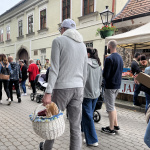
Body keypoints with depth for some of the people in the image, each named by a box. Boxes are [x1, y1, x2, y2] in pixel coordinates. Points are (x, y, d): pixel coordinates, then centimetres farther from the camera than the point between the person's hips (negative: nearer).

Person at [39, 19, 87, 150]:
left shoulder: (58, 41, -4)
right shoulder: (83, 45, 14)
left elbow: (54, 69, -14)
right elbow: (84, 73, 14)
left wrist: (48, 93, -16)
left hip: (62, 88, -5)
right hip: (78, 88, 5)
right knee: (76, 127, 7)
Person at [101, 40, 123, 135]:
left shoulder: (109, 59, -18)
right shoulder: (120, 57, 9)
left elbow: (105, 75, -20)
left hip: (110, 86, -9)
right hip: (118, 84, 9)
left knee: (110, 107, 1)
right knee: (112, 105, 21)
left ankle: (111, 129, 11)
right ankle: (116, 125, 26)